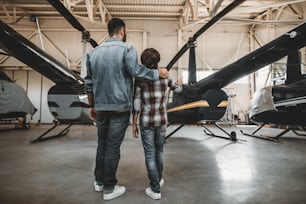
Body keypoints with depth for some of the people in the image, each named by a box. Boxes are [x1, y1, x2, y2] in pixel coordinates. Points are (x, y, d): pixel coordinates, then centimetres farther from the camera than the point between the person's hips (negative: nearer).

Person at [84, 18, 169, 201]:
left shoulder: (94, 52, 10)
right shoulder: (127, 49, -8)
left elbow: (89, 82, 11)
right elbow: (136, 70, -24)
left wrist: (92, 105, 19)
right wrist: (158, 73, -10)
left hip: (100, 107, 6)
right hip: (119, 107, -5)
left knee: (102, 144, 19)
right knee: (113, 146, 3)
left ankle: (99, 181, 31)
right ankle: (109, 188, 16)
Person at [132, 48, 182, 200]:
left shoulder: (139, 79, -10)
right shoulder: (165, 77, -2)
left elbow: (136, 103, -11)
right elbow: (177, 89, 17)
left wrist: (134, 125, -4)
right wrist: (179, 84, 42)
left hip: (146, 121, -3)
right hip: (161, 120, 3)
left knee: (150, 154, 6)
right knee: (159, 150, 22)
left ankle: (155, 190, 11)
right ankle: (158, 179, 37)